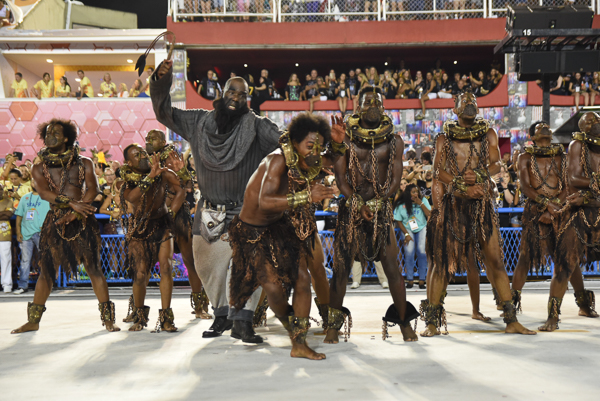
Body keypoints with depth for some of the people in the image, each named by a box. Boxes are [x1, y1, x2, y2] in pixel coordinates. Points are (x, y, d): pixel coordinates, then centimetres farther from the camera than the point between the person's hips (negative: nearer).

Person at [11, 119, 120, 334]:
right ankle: (33, 320, 14)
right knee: (46, 270, 2)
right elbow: (44, 193, -6)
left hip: (82, 220, -1)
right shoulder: (40, 168, 10)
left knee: (94, 268, -5)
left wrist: (75, 213, -16)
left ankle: (108, 319, -2)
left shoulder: (83, 163, 8)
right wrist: (72, 203, -20)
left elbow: (92, 189, -4)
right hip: (55, 221, 1)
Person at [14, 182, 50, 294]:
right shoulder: (25, 198, 16)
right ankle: (22, 286, 9)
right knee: (25, 260, 5)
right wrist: (18, 232, 6)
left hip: (41, 233, -3)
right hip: (25, 233, 3)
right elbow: (19, 216, 15)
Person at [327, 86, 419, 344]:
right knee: (341, 267, -2)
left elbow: (396, 181, 3)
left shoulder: (394, 142, 7)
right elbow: (340, 177, 0)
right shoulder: (346, 138, 5)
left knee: (392, 267, -3)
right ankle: (334, 324, 10)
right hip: (351, 207, 0)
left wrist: (375, 203, -9)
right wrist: (359, 204, -10)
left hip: (382, 209, 0)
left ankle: (404, 322, 10)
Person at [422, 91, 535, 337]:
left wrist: (478, 175, -19)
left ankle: (512, 320, 3)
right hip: (452, 205, -1)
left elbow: (496, 164, 2)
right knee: (441, 259, -4)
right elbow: (438, 171, -2)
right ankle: (432, 322, 2)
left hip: (482, 205, 1)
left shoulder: (488, 134, 14)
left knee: (495, 259, -3)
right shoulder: (444, 138, 10)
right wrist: (464, 186, -15)